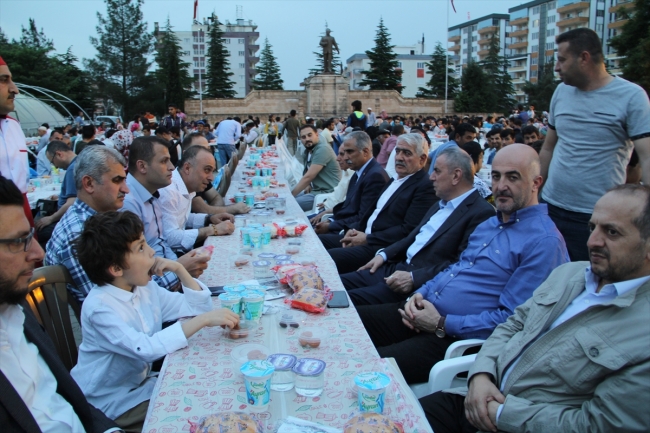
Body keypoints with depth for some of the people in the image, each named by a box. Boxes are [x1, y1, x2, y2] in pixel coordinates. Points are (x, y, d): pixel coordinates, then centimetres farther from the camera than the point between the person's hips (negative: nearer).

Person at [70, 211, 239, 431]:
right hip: (110, 404, -7)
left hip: (141, 382, 7)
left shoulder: (145, 288, -1)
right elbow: (146, 348, -38)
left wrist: (179, 269, -10)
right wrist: (204, 320, -39)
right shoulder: (100, 307, -25)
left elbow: (199, 305, 3)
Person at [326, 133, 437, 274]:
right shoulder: (394, 181, 19)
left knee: (328, 257, -24)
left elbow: (409, 231, -19)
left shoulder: (425, 187, -11)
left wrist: (368, 239, -16)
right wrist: (354, 229, 2)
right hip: (364, 237, 9)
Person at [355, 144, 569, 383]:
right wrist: (420, 293, 4)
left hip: (455, 337, -8)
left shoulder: (544, 242, -13)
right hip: (422, 311, 9)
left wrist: (442, 325, -17)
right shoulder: (491, 223, 16)